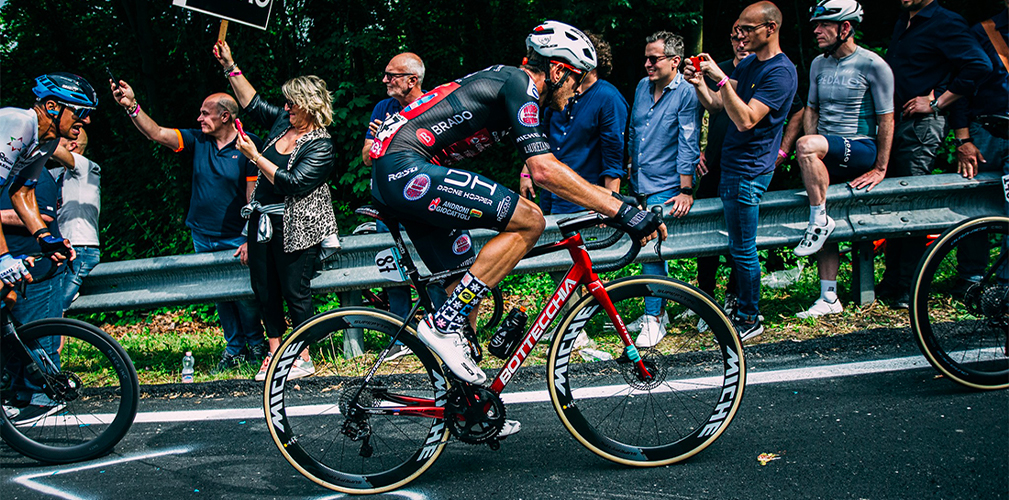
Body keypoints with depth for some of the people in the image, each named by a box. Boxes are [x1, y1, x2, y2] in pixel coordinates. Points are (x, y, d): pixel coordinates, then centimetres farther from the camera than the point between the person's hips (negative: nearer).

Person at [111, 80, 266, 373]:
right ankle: (234, 348, 24)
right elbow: (156, 133, -2)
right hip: (203, 238, 5)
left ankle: (257, 345, 19)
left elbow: (254, 196, -12)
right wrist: (131, 106, -16)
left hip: (235, 238, -5)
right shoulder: (198, 140, 5)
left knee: (243, 294, -2)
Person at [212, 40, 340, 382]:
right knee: (264, 288, 9)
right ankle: (274, 354, 18)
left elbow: (291, 183, -23)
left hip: (295, 226, -8)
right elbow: (252, 103, 21)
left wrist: (254, 156, -20)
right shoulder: (283, 121, 7)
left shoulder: (320, 147, -16)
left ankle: (303, 359, 6)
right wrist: (230, 67, 15)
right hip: (263, 219, 8)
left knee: (295, 290, -4)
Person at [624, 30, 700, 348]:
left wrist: (686, 191, -14)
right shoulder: (642, 87, 9)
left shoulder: (687, 93, -10)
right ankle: (657, 311, 21)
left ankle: (653, 318, -5)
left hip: (666, 187, -6)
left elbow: (688, 145, -12)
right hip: (640, 184, 6)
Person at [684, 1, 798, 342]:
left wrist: (720, 78, -29)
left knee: (742, 250, -2)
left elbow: (746, 120, -26)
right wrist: (699, 85, -8)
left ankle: (750, 320, 10)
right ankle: (740, 306, 27)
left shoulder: (781, 72, -17)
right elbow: (718, 106, 11)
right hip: (732, 162, 9)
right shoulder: (748, 63, 12)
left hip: (749, 170, -9)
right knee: (737, 246, 16)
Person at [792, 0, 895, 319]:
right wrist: (813, 158, 4)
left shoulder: (873, 65, -7)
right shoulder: (818, 65, 12)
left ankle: (819, 220, -20)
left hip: (861, 149, -7)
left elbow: (886, 119, -7)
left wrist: (880, 169, -10)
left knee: (806, 146, -34)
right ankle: (829, 299, 7)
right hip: (828, 152, 7)